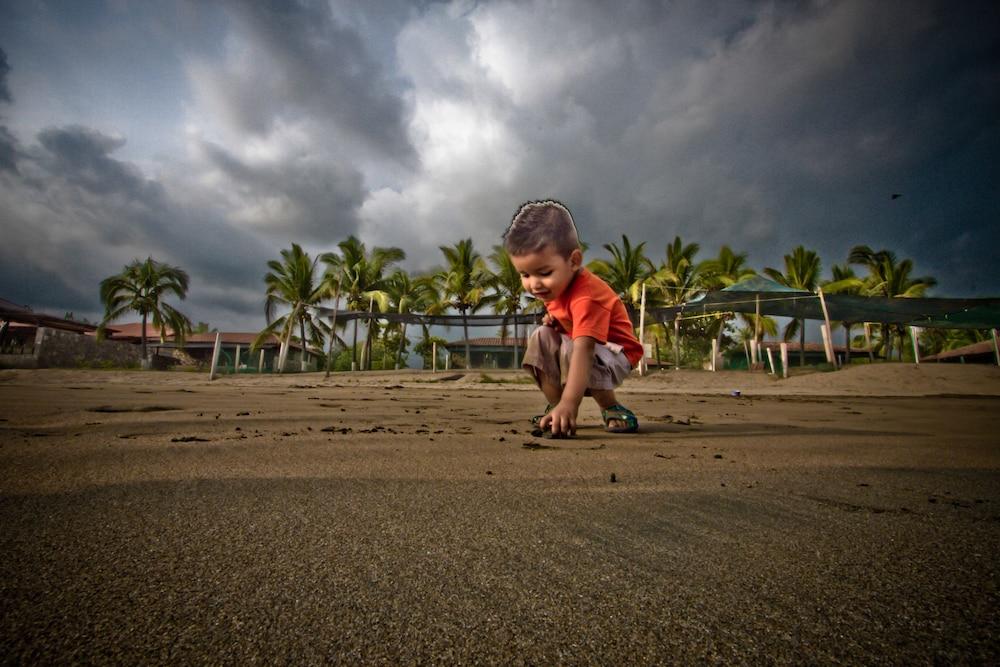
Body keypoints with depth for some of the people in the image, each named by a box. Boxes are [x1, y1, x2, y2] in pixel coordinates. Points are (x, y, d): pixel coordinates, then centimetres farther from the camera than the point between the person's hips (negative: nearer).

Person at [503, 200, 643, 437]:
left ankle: (612, 410, -13)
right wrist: (553, 319, -7)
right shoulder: (554, 286, -6)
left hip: (615, 354, -8)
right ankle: (555, 406, -2)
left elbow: (583, 349, -48)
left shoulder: (586, 297, -35)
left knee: (572, 351, -35)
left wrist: (569, 403, -58)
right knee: (541, 338, -8)